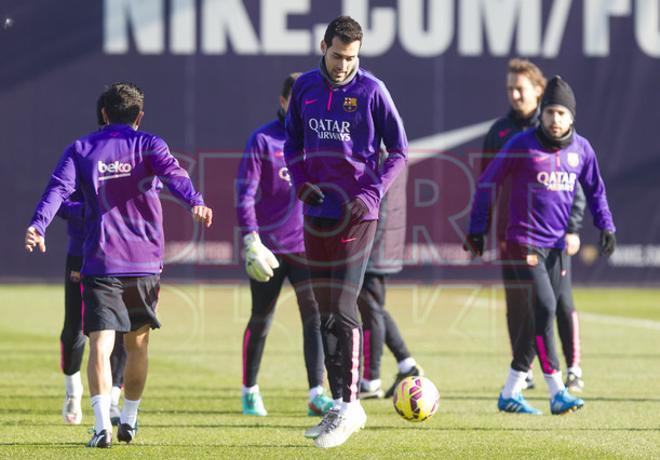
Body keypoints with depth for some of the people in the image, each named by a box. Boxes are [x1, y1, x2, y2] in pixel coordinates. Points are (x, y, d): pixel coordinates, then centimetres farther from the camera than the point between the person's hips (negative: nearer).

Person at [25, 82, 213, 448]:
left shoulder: (80, 149, 9)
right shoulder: (148, 144, 7)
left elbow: (58, 188, -7)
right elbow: (172, 174, -13)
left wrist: (38, 226, -20)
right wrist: (195, 202, -31)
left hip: (100, 263, -1)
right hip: (145, 261, 1)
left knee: (100, 344, -8)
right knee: (137, 343, 19)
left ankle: (102, 424, -26)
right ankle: (129, 420, 28)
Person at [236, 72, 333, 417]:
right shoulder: (263, 140, -4)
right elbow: (244, 194, -8)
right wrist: (251, 242, -18)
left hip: (308, 245, 2)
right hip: (269, 247, -2)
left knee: (315, 316, -12)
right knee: (260, 321, 8)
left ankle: (316, 395, -17)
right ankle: (250, 391, 25)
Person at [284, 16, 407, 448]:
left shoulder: (371, 90, -6)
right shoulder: (305, 87, 7)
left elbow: (399, 151, -1)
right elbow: (293, 143, 17)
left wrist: (372, 193, -14)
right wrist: (301, 182, -1)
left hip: (356, 216, -5)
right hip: (317, 215, 5)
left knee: (342, 308, -12)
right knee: (327, 310, 9)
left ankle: (348, 405, -8)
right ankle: (342, 404, 17)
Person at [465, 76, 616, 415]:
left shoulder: (581, 149, 5)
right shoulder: (522, 144, -8)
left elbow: (594, 190, 19)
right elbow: (487, 182, 0)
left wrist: (606, 226, 5)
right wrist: (476, 230, 0)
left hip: (558, 245, 6)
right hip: (524, 242, -6)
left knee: (539, 318, 8)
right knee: (543, 308, -18)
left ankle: (510, 393, 18)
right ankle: (557, 392, -18)